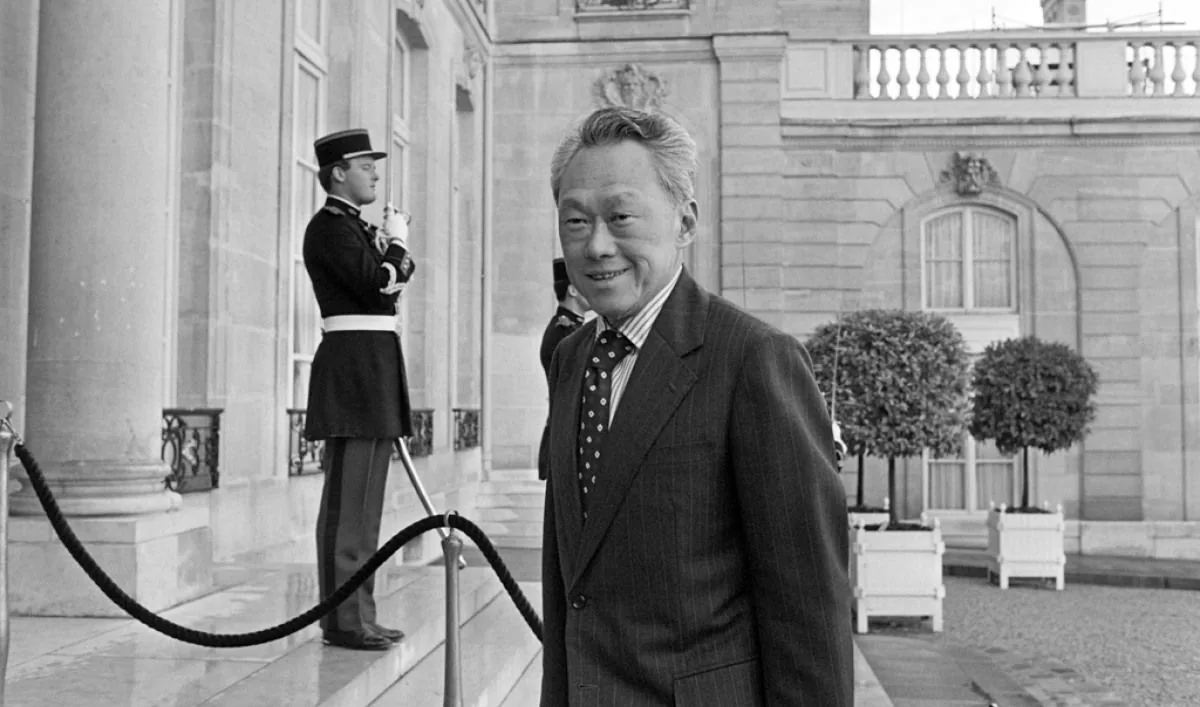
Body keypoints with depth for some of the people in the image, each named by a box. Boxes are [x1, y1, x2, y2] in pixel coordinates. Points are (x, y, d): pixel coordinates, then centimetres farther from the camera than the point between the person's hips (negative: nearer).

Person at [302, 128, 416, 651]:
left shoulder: (358, 226, 22)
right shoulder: (329, 226, -7)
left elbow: (396, 276, 17)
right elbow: (377, 284, -18)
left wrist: (395, 250, -1)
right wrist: (397, 243, -2)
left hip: (375, 368, 10)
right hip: (352, 365, -10)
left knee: (365, 503, 11)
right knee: (347, 502, -7)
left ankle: (358, 614, 18)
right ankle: (342, 620, -1)